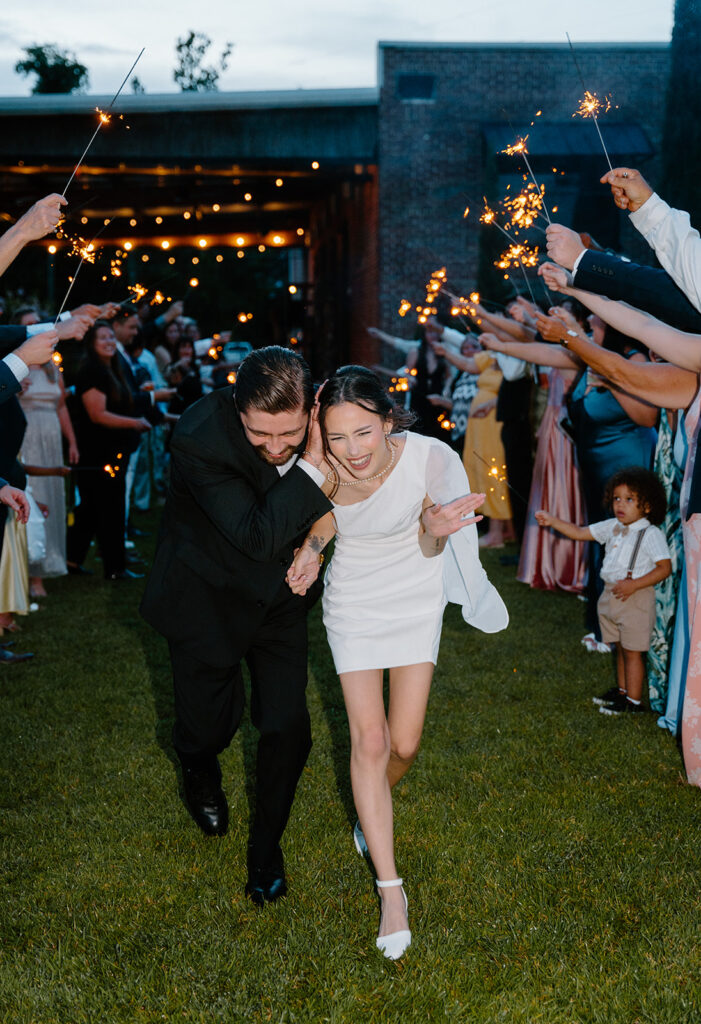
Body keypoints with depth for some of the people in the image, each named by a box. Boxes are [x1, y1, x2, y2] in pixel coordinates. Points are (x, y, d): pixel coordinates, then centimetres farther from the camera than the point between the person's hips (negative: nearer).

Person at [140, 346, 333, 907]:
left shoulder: (316, 415, -18)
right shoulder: (198, 438, -33)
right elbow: (259, 535, -36)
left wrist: (314, 540, -8)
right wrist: (311, 464, -39)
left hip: (278, 591, 3)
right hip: (207, 595, -3)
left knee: (288, 725, 1)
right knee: (208, 723, 10)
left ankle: (266, 848, 27)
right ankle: (201, 775, 50)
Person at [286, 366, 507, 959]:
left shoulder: (430, 459, -28)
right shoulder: (326, 468, -25)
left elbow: (429, 551, -13)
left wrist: (435, 530, -35)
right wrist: (311, 548, -21)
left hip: (416, 594, 0)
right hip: (354, 600, 0)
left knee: (404, 744, 5)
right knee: (369, 740, -6)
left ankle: (373, 808, 42)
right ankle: (391, 889, 6)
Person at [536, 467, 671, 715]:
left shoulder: (650, 534, -14)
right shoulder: (612, 527, 6)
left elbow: (665, 568, -17)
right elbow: (580, 532, 12)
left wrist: (633, 585, -23)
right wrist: (552, 521, 2)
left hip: (636, 599, -7)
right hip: (611, 596, 7)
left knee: (632, 651, -1)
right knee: (621, 648, 19)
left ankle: (633, 701, 8)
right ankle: (621, 690, 32)